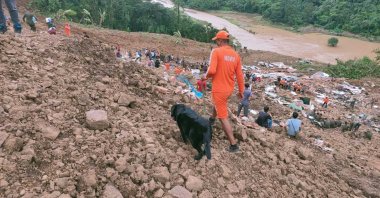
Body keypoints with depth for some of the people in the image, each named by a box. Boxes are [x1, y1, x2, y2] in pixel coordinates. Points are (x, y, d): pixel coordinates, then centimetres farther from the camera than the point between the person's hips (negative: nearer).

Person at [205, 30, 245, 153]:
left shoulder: (216, 51, -14)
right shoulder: (235, 55, 3)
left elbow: (212, 70, -24)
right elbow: (239, 75, 5)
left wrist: (207, 76, -1)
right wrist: (241, 90, 14)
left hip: (219, 89, -7)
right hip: (229, 89, 7)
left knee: (223, 117, 1)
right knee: (217, 103, 36)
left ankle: (233, 145, 4)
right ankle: (212, 119, 62)